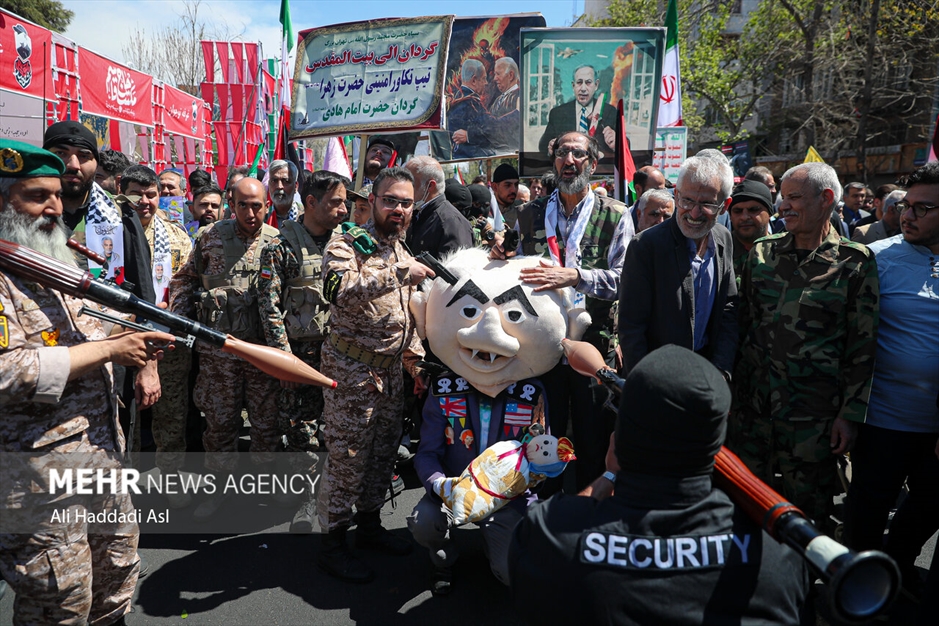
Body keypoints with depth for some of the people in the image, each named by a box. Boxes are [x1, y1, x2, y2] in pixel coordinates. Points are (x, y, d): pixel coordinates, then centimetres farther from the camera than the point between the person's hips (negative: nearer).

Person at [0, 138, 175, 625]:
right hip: (40, 476, -8)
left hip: (103, 452, 8)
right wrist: (108, 350, -21)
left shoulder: (56, 262, 12)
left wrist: (132, 341, 0)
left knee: (117, 578, 22)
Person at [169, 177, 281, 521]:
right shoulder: (211, 236, 2)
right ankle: (221, 484, 28)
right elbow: (185, 278, 11)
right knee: (219, 419, 10)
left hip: (265, 347, 0)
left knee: (267, 419, 9)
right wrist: (178, 317, -1)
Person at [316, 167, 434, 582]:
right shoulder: (346, 245, -10)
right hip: (352, 367, -7)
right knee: (347, 455, -1)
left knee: (384, 451, 16)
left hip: (390, 369, 8)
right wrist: (397, 274, -34)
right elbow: (339, 290, -32)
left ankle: (369, 524, 34)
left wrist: (416, 360, 12)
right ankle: (332, 543, 14)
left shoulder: (403, 253, 14)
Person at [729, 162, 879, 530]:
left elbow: (862, 346, -5)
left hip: (813, 413, -3)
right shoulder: (762, 253, 5)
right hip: (752, 403, 4)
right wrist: (734, 388, 8)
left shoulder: (855, 262, -6)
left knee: (809, 506, 10)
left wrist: (850, 414, -6)